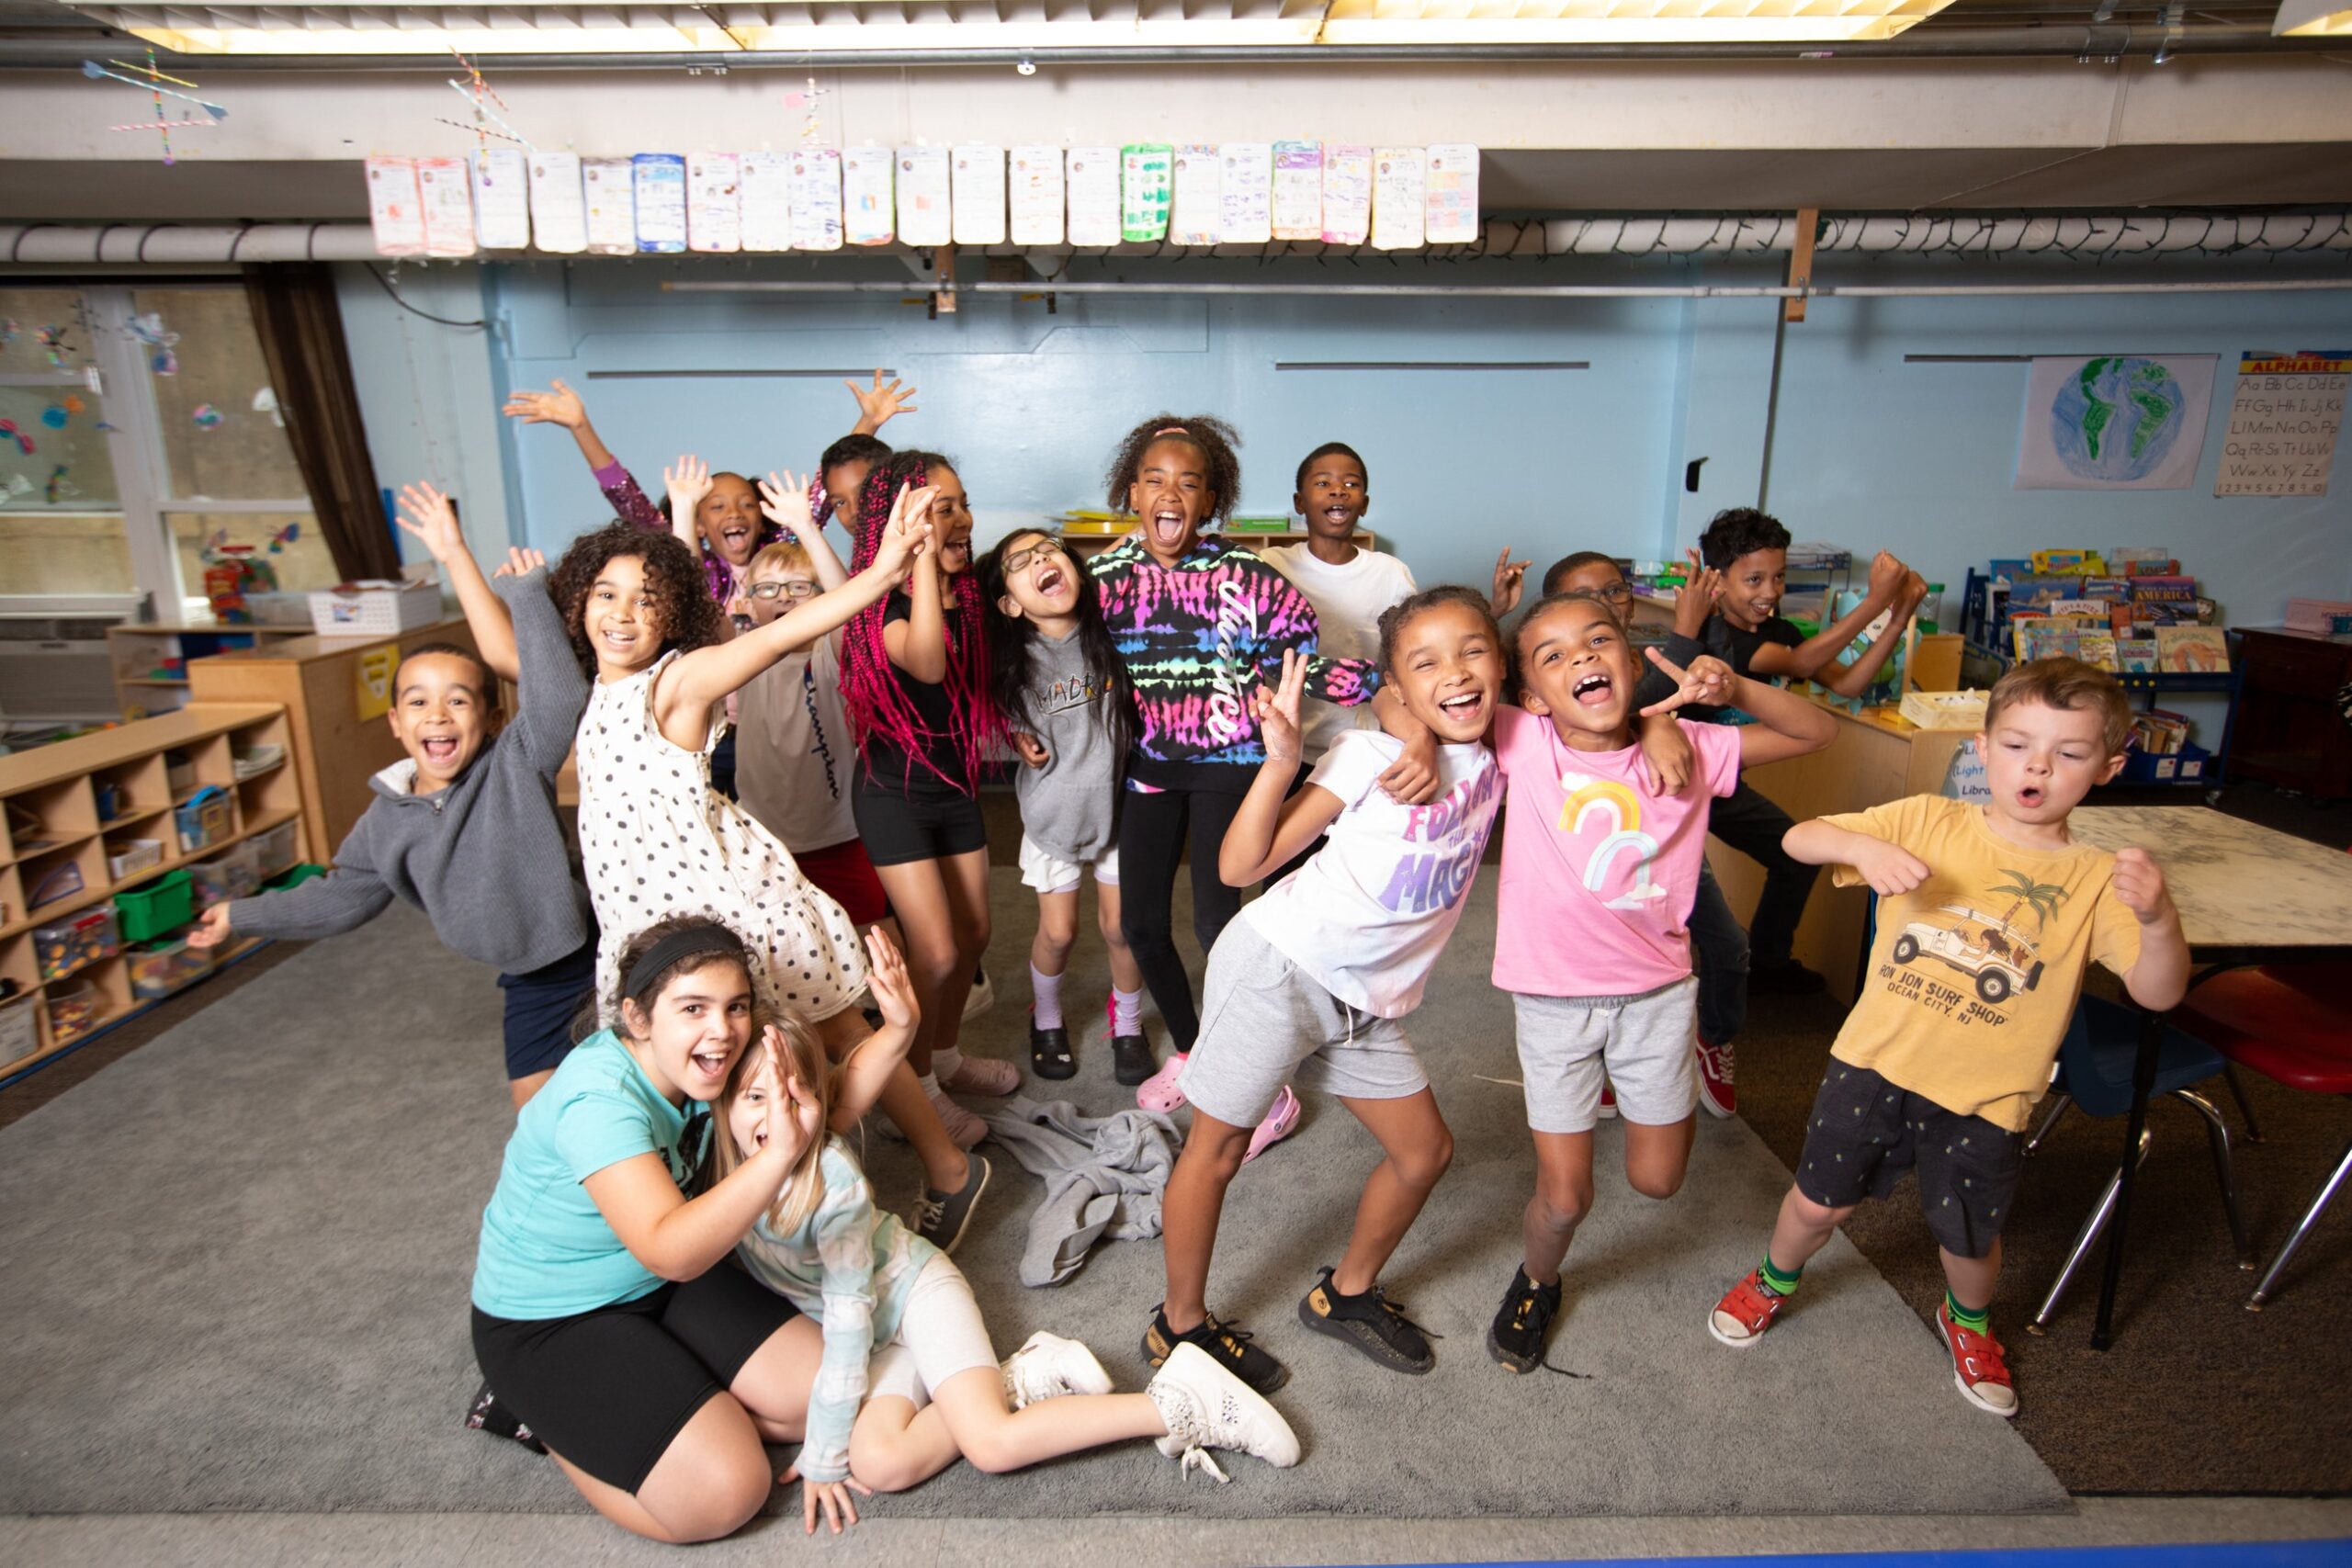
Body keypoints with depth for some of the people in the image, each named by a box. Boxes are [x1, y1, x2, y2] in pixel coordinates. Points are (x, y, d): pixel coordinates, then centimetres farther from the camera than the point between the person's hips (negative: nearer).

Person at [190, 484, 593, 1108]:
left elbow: (562, 697, -36)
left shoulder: (517, 766, -19)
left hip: (598, 933, -6)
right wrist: (243, 916, 21)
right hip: (532, 974, 6)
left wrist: (527, 592, -36)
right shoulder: (386, 822, -1)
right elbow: (343, 896, 16)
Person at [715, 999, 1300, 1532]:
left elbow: (849, 1315, -22)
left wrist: (823, 1454, -17)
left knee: (992, 1444, -25)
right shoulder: (723, 1169, -14)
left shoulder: (834, 1182, -29)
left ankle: (1178, 1400, -12)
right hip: (874, 1333, 6)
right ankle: (1021, 1380, -1)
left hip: (914, 1288, -6)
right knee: (879, 1465, -22)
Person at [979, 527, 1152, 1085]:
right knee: (1057, 932, 9)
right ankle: (1046, 1018, 38)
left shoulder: (1111, 635, -14)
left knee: (1120, 925, 8)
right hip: (1052, 808, 0)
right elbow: (1002, 719, 8)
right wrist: (1019, 739, -9)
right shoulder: (1012, 661, -12)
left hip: (1116, 799, 0)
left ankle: (1127, 1019, 35)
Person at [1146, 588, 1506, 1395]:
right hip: (1279, 965, -6)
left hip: (1367, 1001, 7)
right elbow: (1240, 865, -16)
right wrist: (1280, 762, -28)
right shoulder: (1372, 754, -14)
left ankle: (1346, 1294, 38)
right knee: (1218, 1146, 4)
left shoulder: (1497, 758, 3)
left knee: (1425, 1149, 14)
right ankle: (1179, 1326, 26)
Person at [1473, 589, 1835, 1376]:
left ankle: (1652, 1089, 49)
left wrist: (1734, 688, -17)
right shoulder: (1523, 743, -13)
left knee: (1656, 1179, 15)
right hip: (1554, 997, -2)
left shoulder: (1684, 749, -6)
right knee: (1564, 1196, 4)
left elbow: (1816, 731, -1)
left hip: (1657, 989, 2)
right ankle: (1535, 1284, 38)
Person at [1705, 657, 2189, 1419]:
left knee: (1968, 1238, 17)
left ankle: (1968, 1321, 52)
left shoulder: (2095, 880, -8)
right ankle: (1773, 1282, 44)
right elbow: (1798, 839, -10)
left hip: (1981, 1098, 0)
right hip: (1874, 1063, 0)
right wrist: (1863, 847, -30)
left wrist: (2159, 919, -36)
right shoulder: (1927, 822, -7)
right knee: (1819, 1203, 13)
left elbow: (2157, 993, -16)